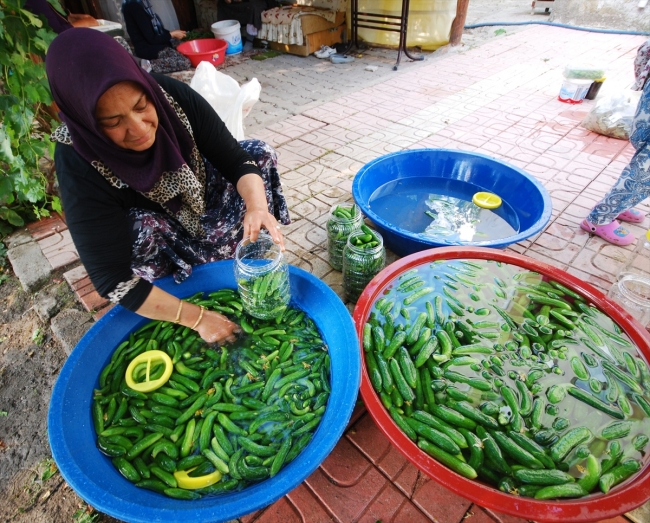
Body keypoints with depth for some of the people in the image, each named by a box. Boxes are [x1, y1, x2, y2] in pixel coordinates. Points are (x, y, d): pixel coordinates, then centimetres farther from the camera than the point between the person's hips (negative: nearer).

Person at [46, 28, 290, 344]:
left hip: (201, 197, 4)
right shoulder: (78, 165, -33)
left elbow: (236, 160, -24)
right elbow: (111, 277, -34)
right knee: (142, 230, -37)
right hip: (150, 228, -3)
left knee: (260, 152, -16)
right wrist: (196, 317, -38)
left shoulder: (174, 97, -27)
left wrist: (257, 206, -46)